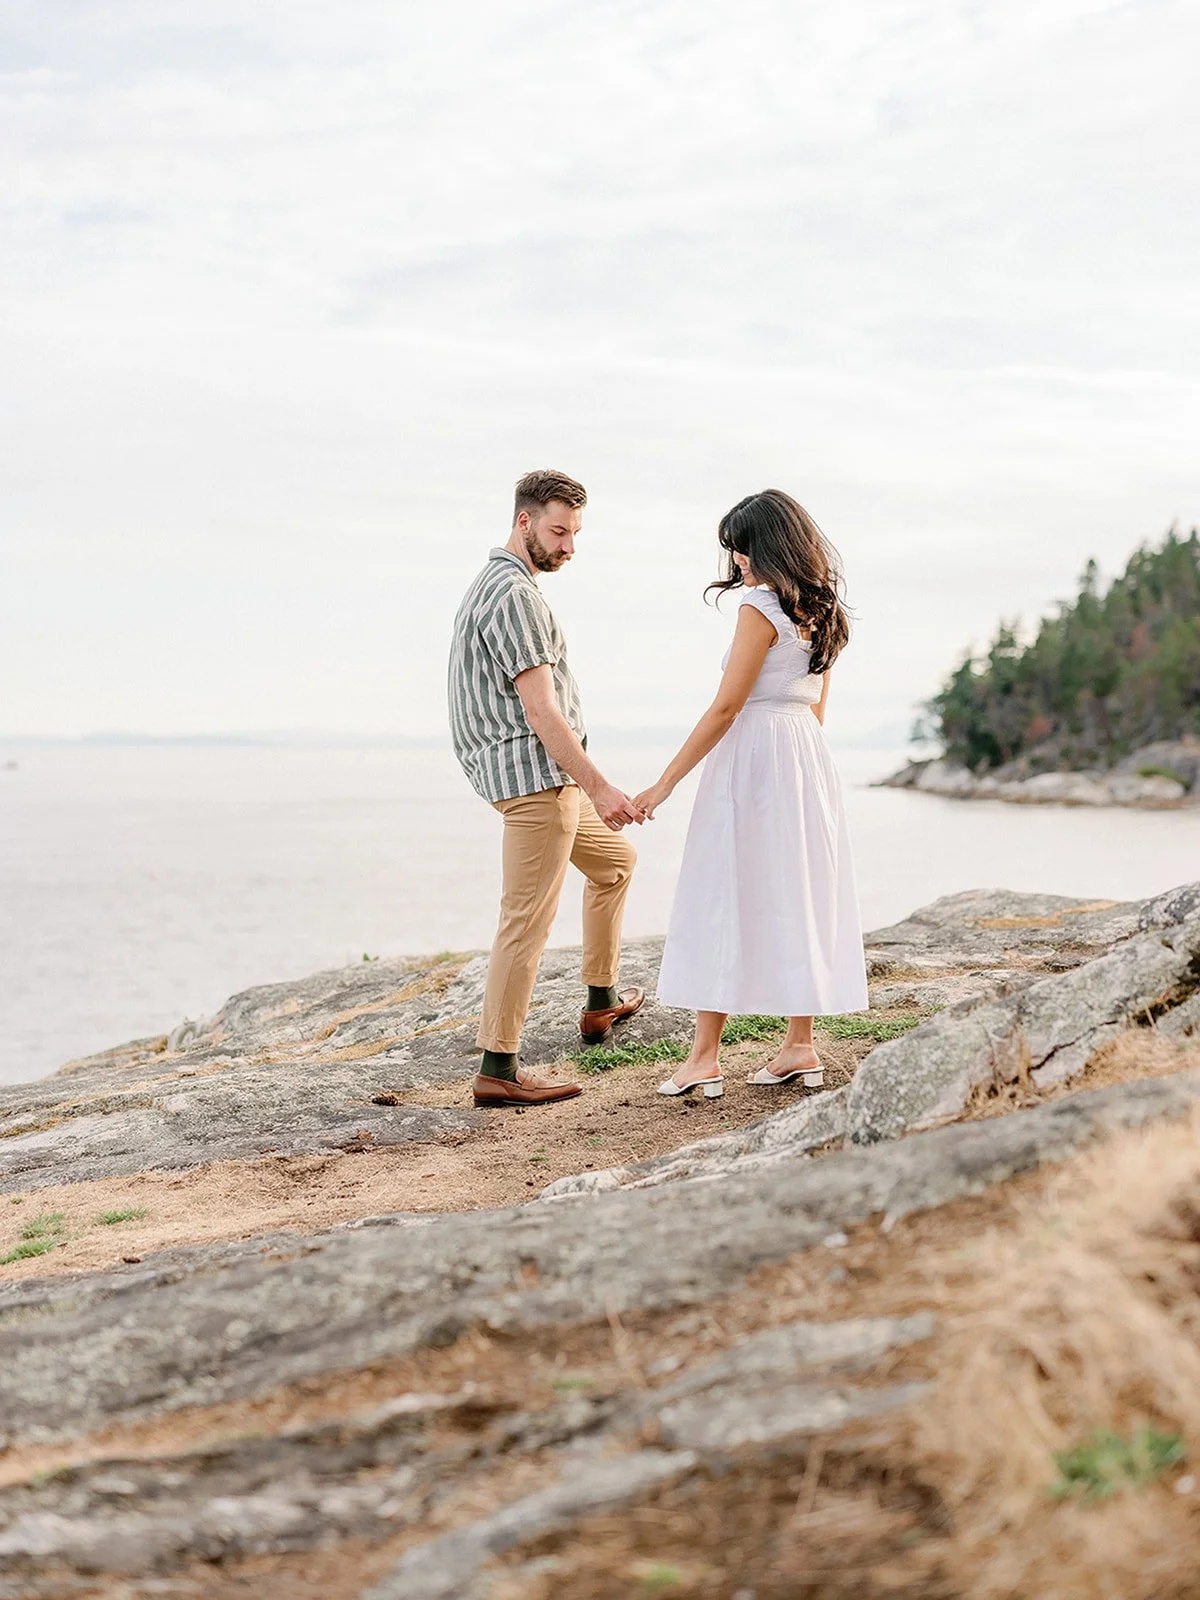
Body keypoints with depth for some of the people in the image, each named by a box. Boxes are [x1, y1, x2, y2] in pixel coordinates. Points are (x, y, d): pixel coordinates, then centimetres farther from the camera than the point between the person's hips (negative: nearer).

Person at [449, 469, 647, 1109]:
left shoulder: (494, 584, 18)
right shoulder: (515, 596, -16)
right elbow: (540, 709, -22)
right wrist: (599, 786, -24)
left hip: (552, 777, 11)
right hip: (536, 774, -11)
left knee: (616, 861, 26)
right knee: (526, 922, -9)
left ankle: (601, 1003, 34)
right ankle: (497, 1069, -7)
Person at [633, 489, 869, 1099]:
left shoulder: (760, 608, -13)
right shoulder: (819, 610, 11)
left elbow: (725, 708, -16)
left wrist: (665, 783, -13)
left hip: (751, 753, -8)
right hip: (808, 754, 8)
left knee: (721, 899, -4)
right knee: (797, 895, 11)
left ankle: (704, 1056, -3)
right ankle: (800, 1046, 13)